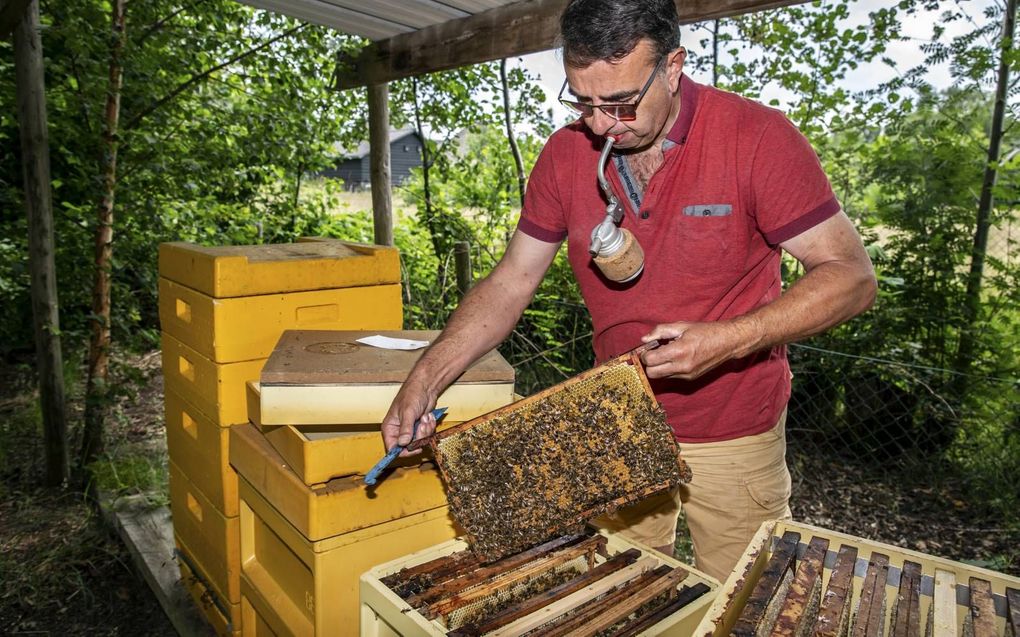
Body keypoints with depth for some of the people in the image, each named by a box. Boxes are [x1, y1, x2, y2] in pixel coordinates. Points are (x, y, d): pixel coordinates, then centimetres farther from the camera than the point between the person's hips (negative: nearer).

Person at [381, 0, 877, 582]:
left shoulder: (757, 138, -17)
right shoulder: (566, 153, -6)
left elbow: (851, 275, -15)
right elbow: (510, 283, -2)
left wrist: (730, 339, -30)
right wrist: (424, 380, -12)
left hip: (732, 440, -3)